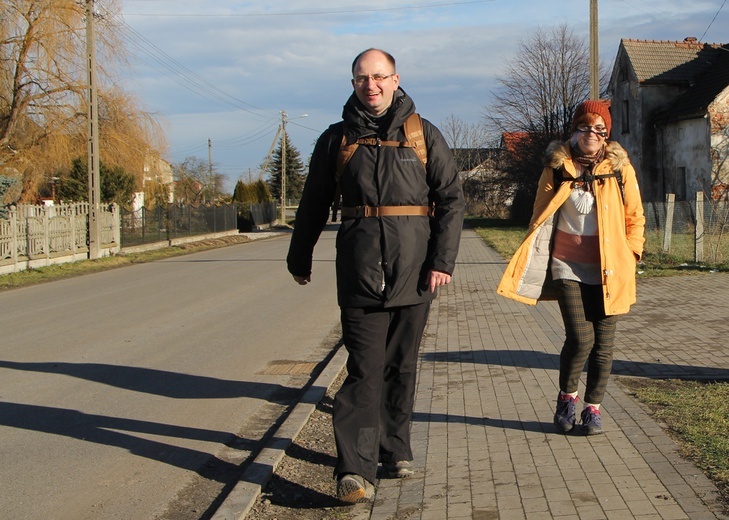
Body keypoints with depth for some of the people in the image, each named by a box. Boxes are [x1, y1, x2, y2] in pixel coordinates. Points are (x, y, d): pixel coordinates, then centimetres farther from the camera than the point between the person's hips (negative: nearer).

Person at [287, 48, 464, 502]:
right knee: (365, 367, -8)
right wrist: (300, 257, 22)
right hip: (359, 269, -1)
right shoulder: (337, 139, 8)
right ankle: (355, 469, -11)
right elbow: (314, 205, 17)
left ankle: (396, 450, 24)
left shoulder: (424, 134, 7)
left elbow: (451, 198, 4)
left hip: (413, 270, 1)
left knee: (402, 365, 10)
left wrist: (443, 259, -6)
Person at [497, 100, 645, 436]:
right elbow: (540, 216, 8)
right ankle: (567, 396, 14)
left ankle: (592, 407, 18)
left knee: (603, 342, 2)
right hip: (568, 266, -1)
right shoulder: (557, 168, 2)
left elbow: (635, 216, 10)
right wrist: (532, 258, 1)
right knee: (580, 338, -11)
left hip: (609, 269, 1)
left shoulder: (620, 167, 3)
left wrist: (631, 253, 1)